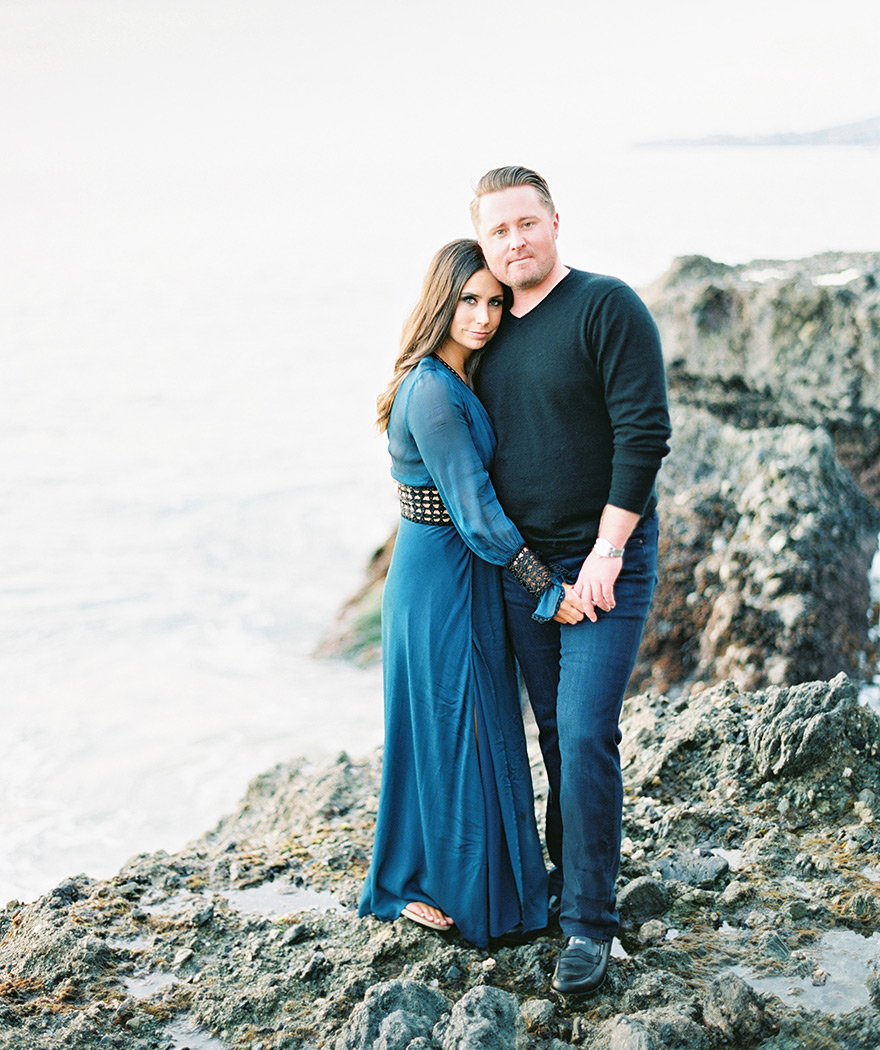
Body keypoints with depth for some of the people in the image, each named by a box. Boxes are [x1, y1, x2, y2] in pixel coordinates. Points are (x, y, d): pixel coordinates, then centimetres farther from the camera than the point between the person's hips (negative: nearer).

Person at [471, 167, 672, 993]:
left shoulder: (608, 307, -11)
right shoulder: (492, 332, 9)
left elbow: (644, 433, -16)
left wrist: (607, 552, -18)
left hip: (605, 562, -6)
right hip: (520, 567, 6)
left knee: (585, 736, -9)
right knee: (554, 733, 13)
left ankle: (589, 923, 1)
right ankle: (568, 874, 29)